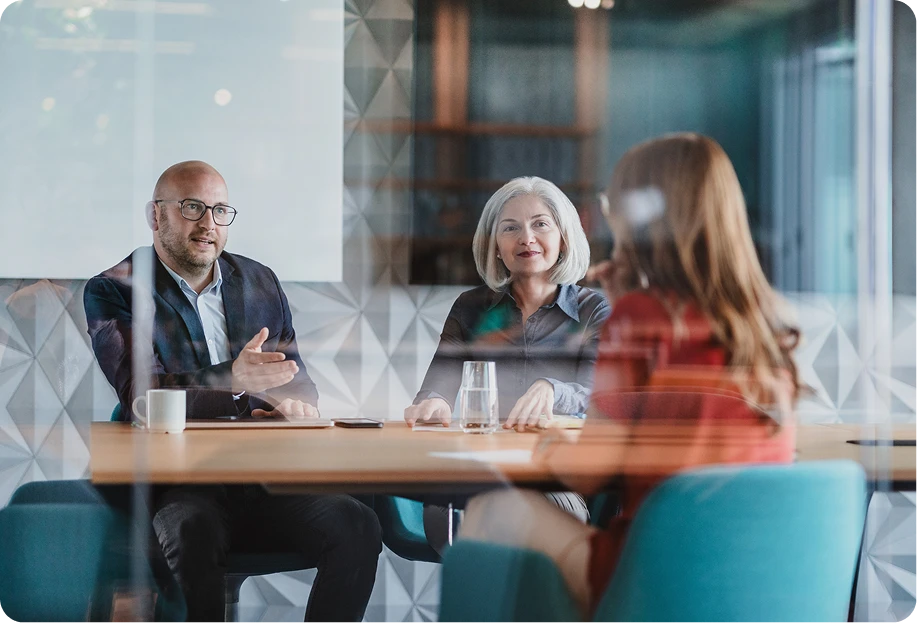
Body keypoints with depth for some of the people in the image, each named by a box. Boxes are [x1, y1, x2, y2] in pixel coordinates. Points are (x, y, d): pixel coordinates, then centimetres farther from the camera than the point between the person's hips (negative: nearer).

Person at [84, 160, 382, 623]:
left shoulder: (260, 282, 18)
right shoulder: (111, 293, 2)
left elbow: (298, 379, 20)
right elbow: (140, 393, -12)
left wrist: (291, 402, -7)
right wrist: (233, 380, -31)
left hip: (267, 479, 5)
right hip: (174, 482, -4)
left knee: (357, 527, -22)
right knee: (194, 531, -38)